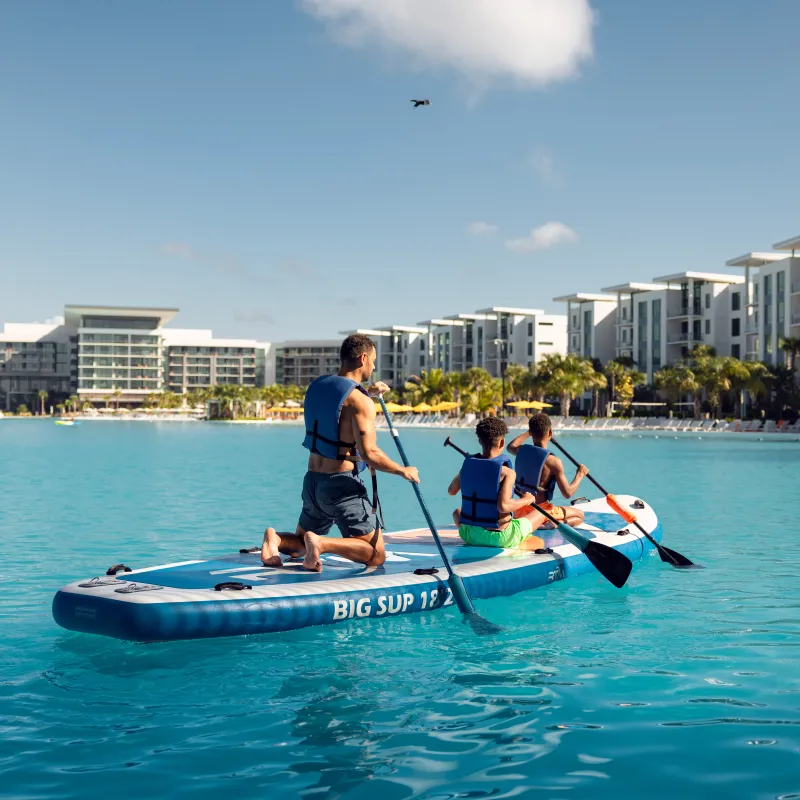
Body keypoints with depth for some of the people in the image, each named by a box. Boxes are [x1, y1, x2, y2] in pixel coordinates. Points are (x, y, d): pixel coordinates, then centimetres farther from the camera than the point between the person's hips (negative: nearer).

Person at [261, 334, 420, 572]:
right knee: (376, 556, 0)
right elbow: (369, 453, -21)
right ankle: (322, 543, -21)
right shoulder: (360, 401, -15)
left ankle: (275, 539, -7)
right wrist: (403, 471, -7)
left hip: (312, 481, 7)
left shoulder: (317, 386, 8)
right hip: (342, 485, -7)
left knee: (298, 546, 26)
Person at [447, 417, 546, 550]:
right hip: (500, 537, -2)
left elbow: (451, 491, 15)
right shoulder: (507, 472, -17)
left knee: (457, 512, 35)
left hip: (468, 534, 2)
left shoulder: (468, 464, -2)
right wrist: (526, 500, -10)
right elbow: (503, 505, -28)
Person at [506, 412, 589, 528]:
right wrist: (580, 475, 1)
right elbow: (568, 493, -16)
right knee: (579, 515, 13)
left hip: (521, 511, 9)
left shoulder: (522, 451, -3)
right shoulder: (553, 461, -21)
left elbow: (511, 446, 25)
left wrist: (531, 432, 37)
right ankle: (550, 525, -13)